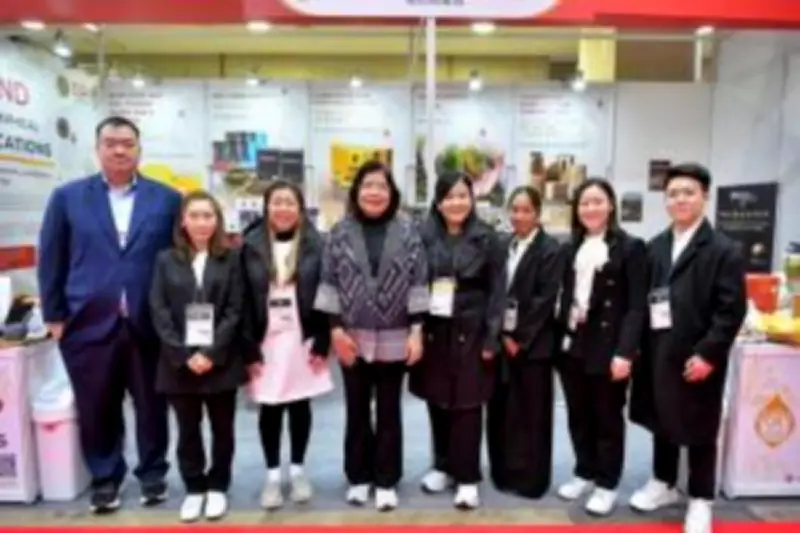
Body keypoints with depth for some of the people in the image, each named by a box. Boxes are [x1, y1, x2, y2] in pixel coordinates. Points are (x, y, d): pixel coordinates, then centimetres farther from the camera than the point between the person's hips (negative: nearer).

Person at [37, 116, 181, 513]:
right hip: (89, 323, 1)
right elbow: (50, 260, 6)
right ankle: (105, 478, 31)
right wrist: (54, 315, 2)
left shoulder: (167, 199, 3)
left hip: (149, 324, 0)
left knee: (151, 405, 11)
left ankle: (152, 473, 30)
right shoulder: (67, 197, 6)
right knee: (96, 409, 11)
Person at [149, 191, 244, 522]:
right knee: (188, 430, 11)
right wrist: (183, 355, -11)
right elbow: (159, 312, -1)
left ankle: (217, 487, 27)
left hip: (220, 360, -1)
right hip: (179, 362, 1)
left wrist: (211, 353, -13)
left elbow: (234, 311, -4)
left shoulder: (230, 259, 2)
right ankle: (194, 489, 27)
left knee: (222, 428, 10)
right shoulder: (166, 260, 5)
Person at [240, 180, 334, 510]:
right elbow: (245, 300, -3)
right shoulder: (252, 245, -1)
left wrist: (322, 343, -8)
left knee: (300, 406, 11)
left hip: (303, 340, 0)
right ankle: (272, 475, 24)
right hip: (266, 342, 0)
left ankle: (297, 470, 29)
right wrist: (249, 348, -7)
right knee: (270, 409, 8)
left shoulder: (314, 244, -2)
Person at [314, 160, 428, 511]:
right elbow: (329, 283, 0)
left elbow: (418, 283, -2)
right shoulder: (341, 232, 0)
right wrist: (336, 329, -6)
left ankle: (386, 481, 25)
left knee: (388, 411, 11)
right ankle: (358, 477, 30)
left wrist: (416, 331, -7)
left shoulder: (407, 231, -1)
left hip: (394, 338, 0)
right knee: (357, 411, 13)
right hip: (352, 337, 1)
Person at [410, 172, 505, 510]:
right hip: (432, 330, 2)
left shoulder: (486, 238, -1)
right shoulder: (424, 237, 3)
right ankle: (443, 466, 29)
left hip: (470, 332, -2)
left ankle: (467, 477, 16)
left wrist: (491, 338, -7)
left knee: (467, 404, 2)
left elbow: (497, 291, -2)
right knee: (437, 401, 11)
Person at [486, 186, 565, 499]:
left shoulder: (551, 250, -5)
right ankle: (504, 473, 26)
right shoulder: (502, 247, 10)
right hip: (503, 340, 5)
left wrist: (520, 339, -12)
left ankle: (530, 479, 19)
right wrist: (500, 334, -2)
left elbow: (544, 301, -12)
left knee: (531, 414, 5)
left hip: (533, 344, -5)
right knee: (500, 411, 10)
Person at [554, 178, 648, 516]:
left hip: (607, 346, -5)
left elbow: (637, 305, -11)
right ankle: (585, 473, 32)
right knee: (578, 415, 14)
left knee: (608, 417, 8)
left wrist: (625, 352, -18)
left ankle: (607, 485, 23)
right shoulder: (572, 248, 11)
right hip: (572, 344, 5)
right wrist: (561, 335, 3)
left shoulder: (630, 247, -5)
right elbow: (565, 296, 11)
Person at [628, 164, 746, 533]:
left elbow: (731, 310, -12)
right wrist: (641, 346, 0)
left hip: (696, 357, -5)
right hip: (658, 353, 5)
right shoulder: (654, 247, 9)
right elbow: (644, 299, 6)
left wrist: (707, 354, -17)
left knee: (699, 430, 8)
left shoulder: (724, 251, -7)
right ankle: (663, 483, 36)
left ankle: (700, 500, 25)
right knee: (661, 421, 17)